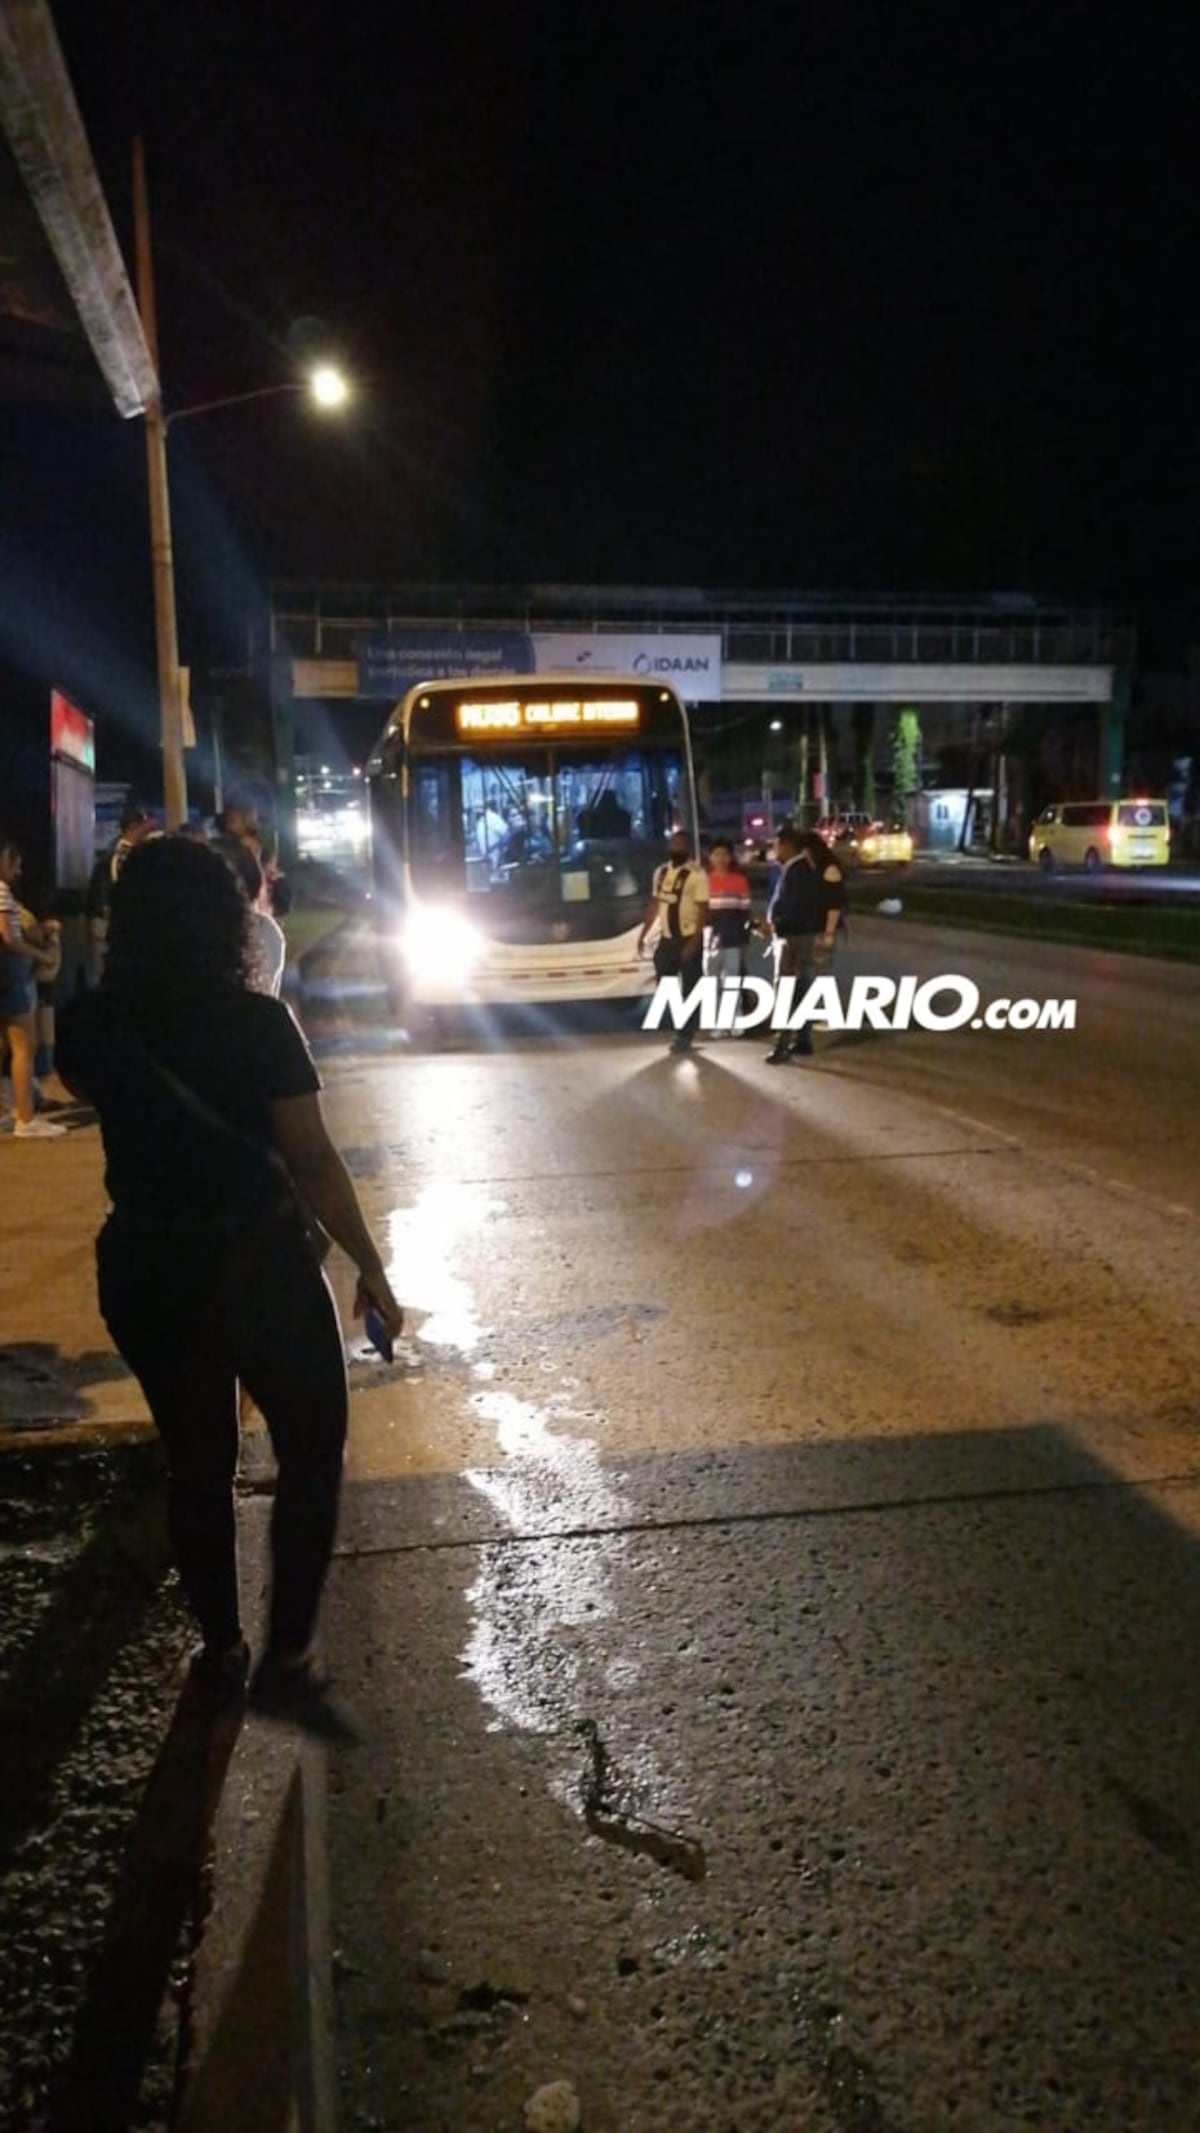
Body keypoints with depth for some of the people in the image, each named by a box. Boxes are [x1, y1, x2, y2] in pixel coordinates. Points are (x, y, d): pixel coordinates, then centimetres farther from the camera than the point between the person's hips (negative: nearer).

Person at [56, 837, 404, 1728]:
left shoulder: (90, 1026, -4)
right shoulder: (258, 1022, -15)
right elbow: (314, 1162, -15)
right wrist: (372, 1265, -6)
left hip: (146, 1269, 4)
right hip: (260, 1262, -4)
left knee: (197, 1464, 19)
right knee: (312, 1453, 13)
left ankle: (222, 1652, 32)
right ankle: (287, 1659, 10)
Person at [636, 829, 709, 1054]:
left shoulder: (697, 874, -12)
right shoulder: (661, 872, 9)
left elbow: (702, 910, -15)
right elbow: (654, 905, 16)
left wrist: (694, 941, -21)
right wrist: (643, 934, 12)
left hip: (688, 939, -7)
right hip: (666, 939, 7)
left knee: (690, 989, 1)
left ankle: (685, 1036, 8)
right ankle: (678, 1030, 22)